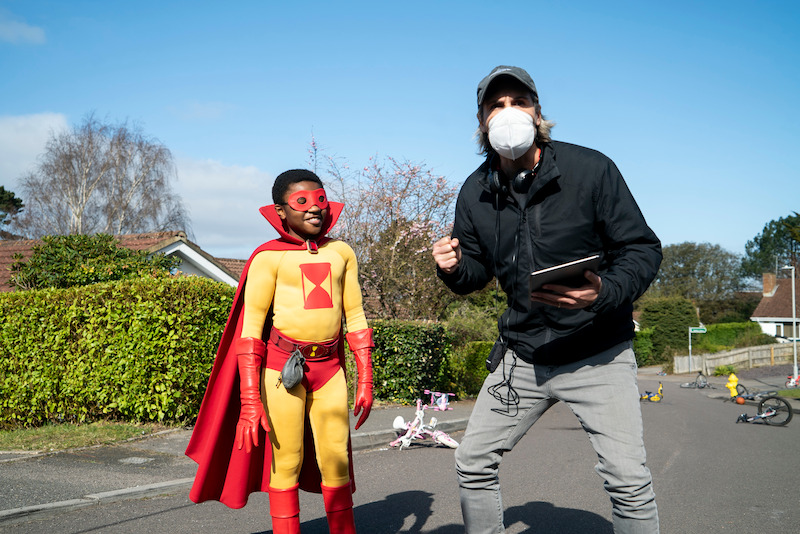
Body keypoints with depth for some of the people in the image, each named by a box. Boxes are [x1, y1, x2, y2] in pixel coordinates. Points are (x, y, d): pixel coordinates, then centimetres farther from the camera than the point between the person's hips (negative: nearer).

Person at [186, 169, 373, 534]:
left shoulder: (342, 253, 9)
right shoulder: (269, 257, -5)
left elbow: (355, 318, 14)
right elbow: (250, 327, -7)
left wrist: (366, 380, 10)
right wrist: (250, 399, -11)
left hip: (329, 367, 4)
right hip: (282, 367, -3)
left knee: (335, 458, 3)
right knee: (286, 462, 0)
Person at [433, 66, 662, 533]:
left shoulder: (590, 169, -13)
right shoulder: (476, 193, 0)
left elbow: (644, 249, -10)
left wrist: (603, 293, -31)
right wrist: (454, 269, -12)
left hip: (597, 353, -4)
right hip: (522, 353, 4)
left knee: (628, 478, -11)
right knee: (473, 462, 6)